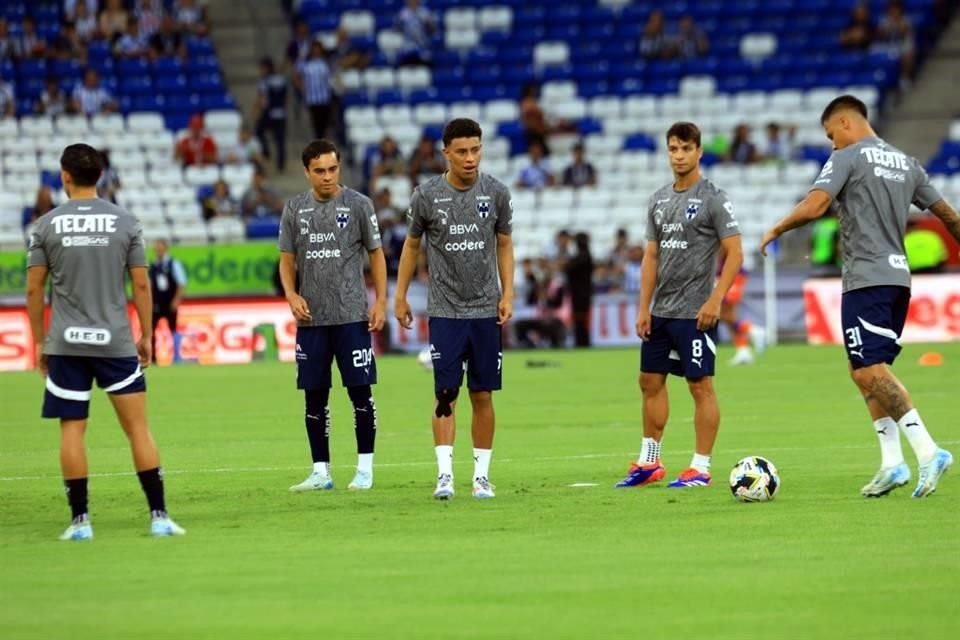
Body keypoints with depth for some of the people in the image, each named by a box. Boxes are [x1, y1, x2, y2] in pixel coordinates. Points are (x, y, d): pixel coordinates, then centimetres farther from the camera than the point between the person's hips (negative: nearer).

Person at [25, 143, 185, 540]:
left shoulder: (47, 226, -1)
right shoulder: (125, 223, 1)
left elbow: (33, 289, 1)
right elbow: (141, 285, 1)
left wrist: (39, 341, 11)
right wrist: (146, 336, 11)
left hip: (66, 343, 0)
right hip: (115, 341, 0)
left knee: (72, 431, 4)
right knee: (137, 426, 3)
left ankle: (80, 521, 2)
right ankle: (159, 517, 0)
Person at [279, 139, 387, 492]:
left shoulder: (358, 204, 0)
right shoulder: (294, 209, 7)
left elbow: (376, 254, 4)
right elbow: (287, 260, 11)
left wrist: (381, 301, -4)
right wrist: (291, 295, -6)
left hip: (352, 316, -3)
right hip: (311, 318, 3)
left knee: (360, 390, -3)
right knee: (315, 395, 6)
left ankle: (365, 469, 5)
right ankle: (320, 472, 13)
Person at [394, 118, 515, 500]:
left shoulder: (496, 193, 1)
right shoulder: (427, 196, -3)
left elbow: (503, 244, 10)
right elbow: (412, 245, 9)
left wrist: (507, 294, 1)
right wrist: (400, 296, 7)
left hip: (486, 311, 2)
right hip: (444, 310, -1)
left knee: (483, 395, 4)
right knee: (446, 394, -7)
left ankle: (482, 475, 10)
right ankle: (444, 474, -9)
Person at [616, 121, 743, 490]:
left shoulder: (712, 198, -8)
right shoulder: (659, 200, 12)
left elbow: (734, 254, -11)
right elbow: (651, 256, 14)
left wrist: (715, 300, -18)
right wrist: (643, 308, 8)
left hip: (695, 312, -7)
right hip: (660, 311, 7)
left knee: (700, 385, -4)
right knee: (650, 381, 11)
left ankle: (701, 469, 0)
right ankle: (649, 463, 21)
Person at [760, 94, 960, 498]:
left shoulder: (848, 158, -5)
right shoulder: (906, 163, 17)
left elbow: (814, 206, -17)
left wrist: (776, 230, -1)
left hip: (866, 279, -8)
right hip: (899, 276, 8)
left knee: (870, 371, -12)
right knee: (869, 372, 13)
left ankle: (927, 450, -24)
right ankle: (892, 462, 6)